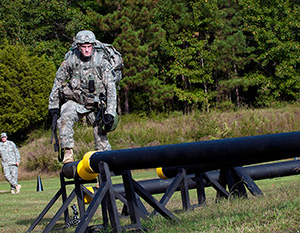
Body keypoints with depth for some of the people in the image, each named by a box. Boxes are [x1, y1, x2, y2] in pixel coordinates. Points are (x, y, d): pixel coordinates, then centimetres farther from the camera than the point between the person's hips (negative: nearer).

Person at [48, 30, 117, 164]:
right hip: (75, 102, 0)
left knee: (101, 132, -7)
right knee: (64, 119, -28)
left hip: (96, 104, 0)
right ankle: (68, 151, -23)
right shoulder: (70, 61, -8)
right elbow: (58, 81, 5)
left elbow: (111, 88, -14)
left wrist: (110, 112, -23)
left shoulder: (102, 62, -13)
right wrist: (53, 105, 3)